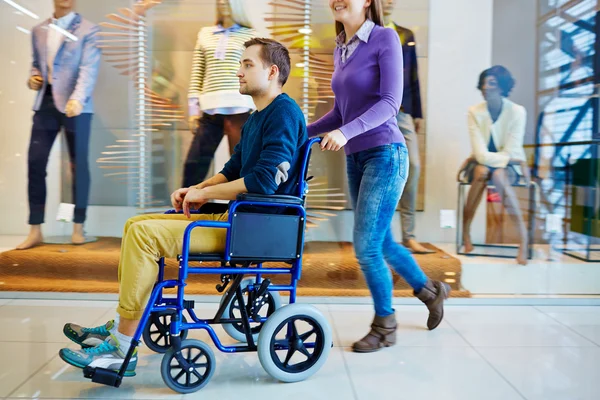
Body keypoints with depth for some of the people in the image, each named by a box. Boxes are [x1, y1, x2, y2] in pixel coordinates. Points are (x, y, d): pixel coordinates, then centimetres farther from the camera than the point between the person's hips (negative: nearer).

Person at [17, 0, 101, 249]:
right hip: (45, 102, 4)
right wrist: (33, 78, 3)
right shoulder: (39, 31, 15)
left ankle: (78, 227, 16)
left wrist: (78, 99, -30)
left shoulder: (88, 30, -1)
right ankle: (35, 231, 7)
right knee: (35, 163, -1)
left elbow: (89, 68, -14)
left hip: (75, 106, -4)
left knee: (78, 164, 2)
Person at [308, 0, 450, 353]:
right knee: (381, 243, 14)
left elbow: (390, 102, -16)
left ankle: (385, 326, 15)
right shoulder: (341, 49, 14)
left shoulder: (385, 38, -6)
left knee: (366, 247, -7)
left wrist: (346, 132, -28)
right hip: (355, 159, 8)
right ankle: (431, 290, 37)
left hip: (384, 154, -7)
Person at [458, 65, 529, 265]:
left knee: (498, 175, -35)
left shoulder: (517, 111, -12)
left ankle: (523, 238, -32)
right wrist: (517, 162, -23)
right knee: (482, 171, -35)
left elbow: (511, 152, -16)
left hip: (508, 167, -1)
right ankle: (465, 234, -25)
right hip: (482, 163, 1)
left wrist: (471, 159, -16)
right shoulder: (475, 111, -9)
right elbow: (481, 154, -17)